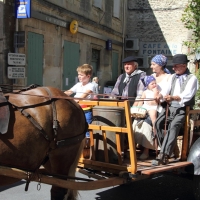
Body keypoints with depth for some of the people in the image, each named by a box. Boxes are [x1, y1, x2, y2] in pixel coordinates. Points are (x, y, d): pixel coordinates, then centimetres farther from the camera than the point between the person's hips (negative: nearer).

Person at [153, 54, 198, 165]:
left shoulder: (192, 78, 0)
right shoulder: (173, 77, 21)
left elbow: (187, 95, -15)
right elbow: (167, 90, 10)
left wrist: (173, 97, -33)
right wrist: (161, 96, -13)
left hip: (182, 110, -5)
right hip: (170, 107, 6)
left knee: (173, 126, -30)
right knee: (158, 123, -20)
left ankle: (164, 156, -34)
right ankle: (167, 151, -11)